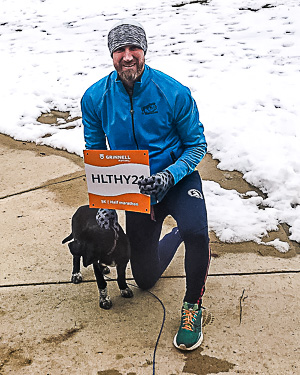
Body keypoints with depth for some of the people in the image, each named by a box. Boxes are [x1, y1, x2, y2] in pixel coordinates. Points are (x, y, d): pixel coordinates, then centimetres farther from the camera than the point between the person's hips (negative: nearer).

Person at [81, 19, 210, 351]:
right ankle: (175, 235, 50)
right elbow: (94, 152, 1)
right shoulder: (95, 98, -11)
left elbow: (196, 144, -10)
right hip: (135, 189, 3)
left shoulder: (174, 92, -19)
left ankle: (192, 306, -8)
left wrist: (169, 175, -28)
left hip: (178, 178, -3)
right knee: (145, 279, 15)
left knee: (196, 232, -38)